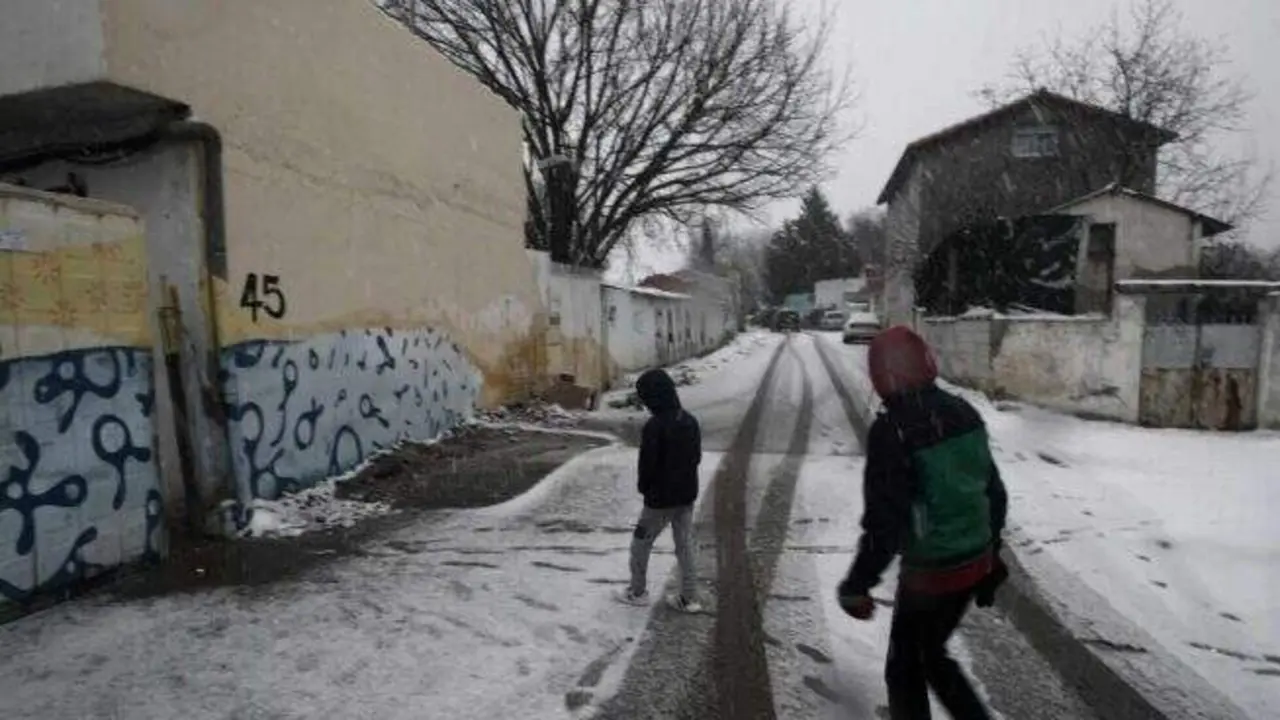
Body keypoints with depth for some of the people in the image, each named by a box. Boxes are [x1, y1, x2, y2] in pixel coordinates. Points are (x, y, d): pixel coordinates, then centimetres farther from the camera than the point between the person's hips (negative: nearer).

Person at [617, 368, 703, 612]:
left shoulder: (654, 426, -22)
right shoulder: (691, 421, 1)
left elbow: (647, 464, -18)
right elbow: (696, 457, 8)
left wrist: (644, 488, 0)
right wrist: (683, 480, 12)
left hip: (661, 498, -6)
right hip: (687, 494, 7)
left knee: (641, 543, 13)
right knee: (685, 544, 14)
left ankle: (638, 592, 25)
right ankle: (689, 597, 20)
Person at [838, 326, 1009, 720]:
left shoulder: (891, 430, -23)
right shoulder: (965, 413, 0)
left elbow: (885, 521, -23)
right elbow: (995, 493, 9)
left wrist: (857, 585, -11)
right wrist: (991, 553, 22)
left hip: (930, 572, -7)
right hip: (976, 562, 7)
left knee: (905, 669, 14)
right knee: (931, 654, 27)